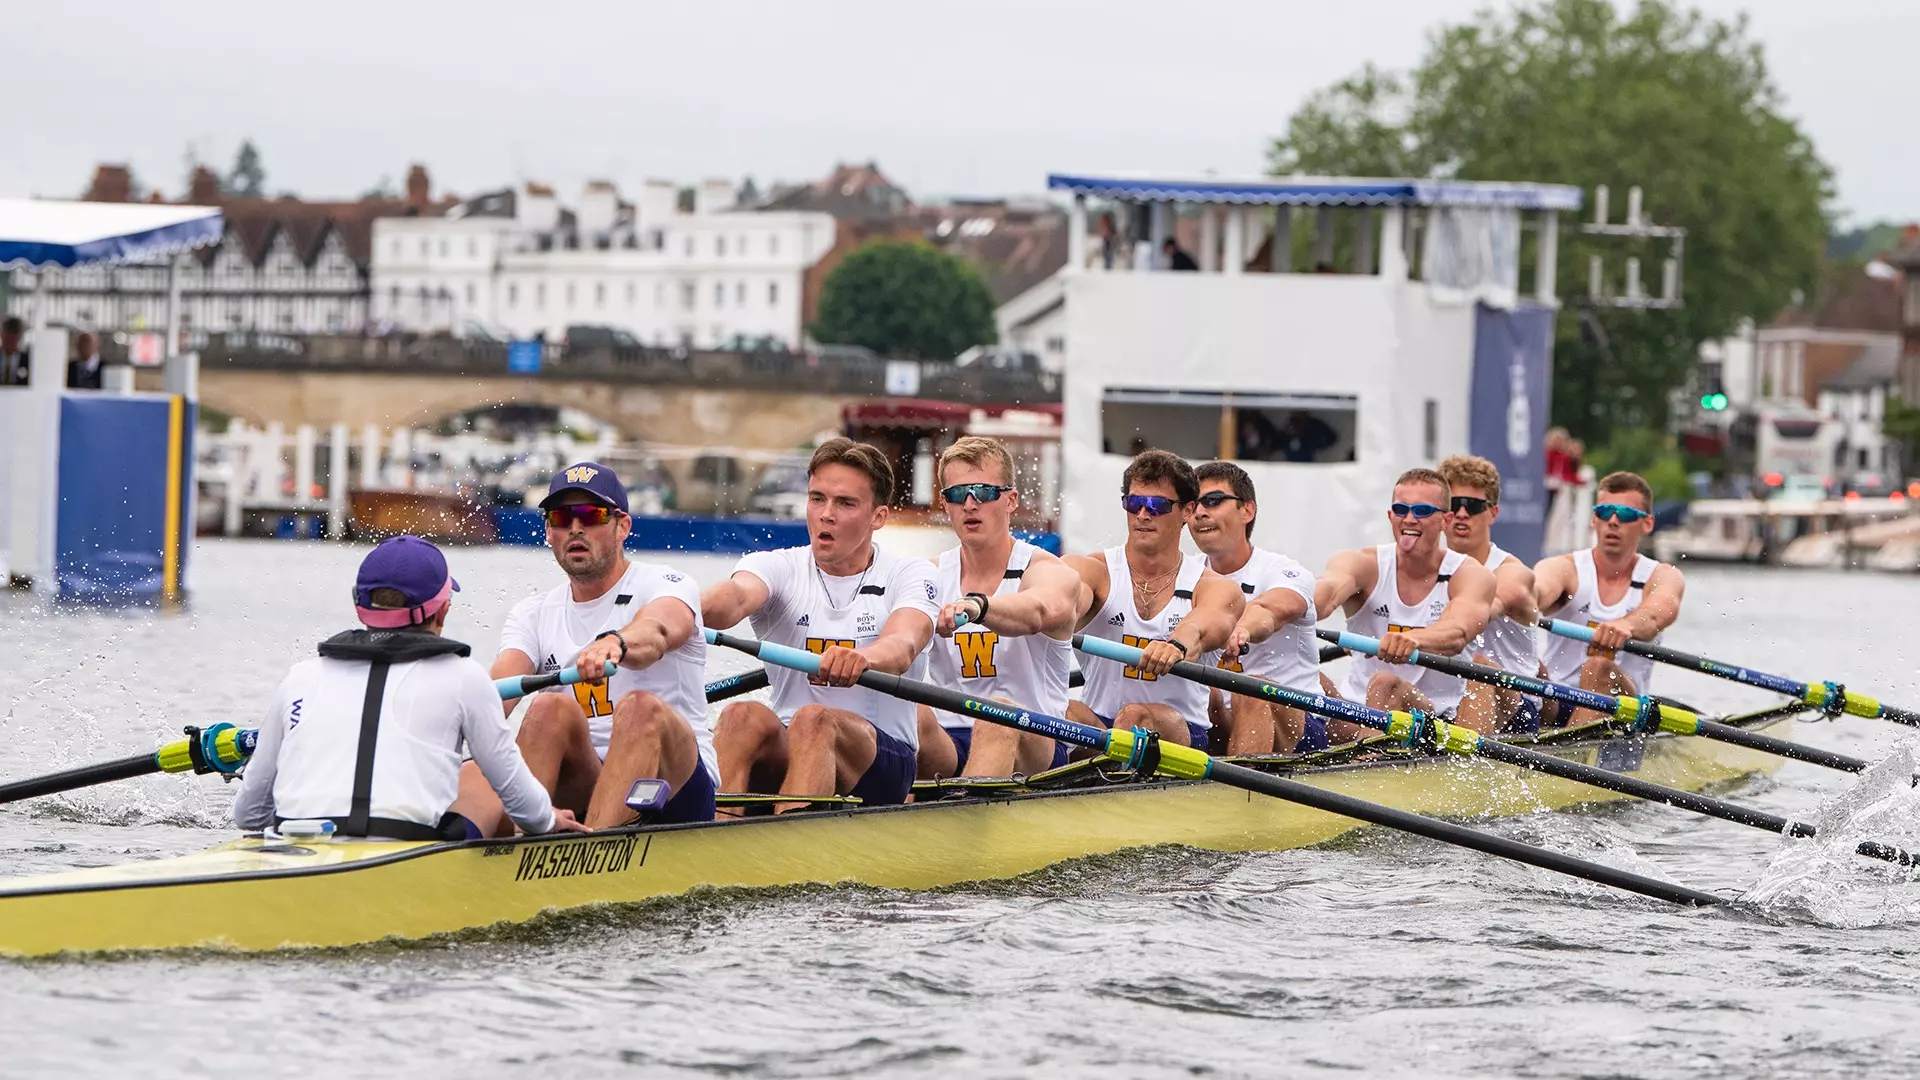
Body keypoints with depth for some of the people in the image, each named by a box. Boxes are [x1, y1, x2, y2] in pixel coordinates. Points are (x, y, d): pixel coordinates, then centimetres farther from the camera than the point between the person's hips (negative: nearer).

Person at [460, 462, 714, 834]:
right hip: (580, 785, 3)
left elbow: (657, 631, -24)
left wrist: (614, 644, -49)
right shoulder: (532, 615, 15)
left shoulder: (668, 586, 2)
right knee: (550, 707, -25)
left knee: (641, 707, -33)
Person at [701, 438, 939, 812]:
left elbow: (903, 645, -20)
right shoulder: (777, 567, 8)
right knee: (744, 716, -30)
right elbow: (737, 595, -18)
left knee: (814, 720, -34)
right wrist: (690, 609, -44)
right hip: (781, 754, 2)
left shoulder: (909, 575, 3)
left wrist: (862, 658, -46)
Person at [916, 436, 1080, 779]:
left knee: (1001, 714, -36)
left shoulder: (1051, 573, -2)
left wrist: (975, 606, -49)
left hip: (1032, 748, -3)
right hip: (946, 747, 3)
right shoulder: (931, 577, 12)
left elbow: (1041, 611, -28)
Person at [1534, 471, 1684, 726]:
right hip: (1550, 706, 1)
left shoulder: (1663, 577, 4)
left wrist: (1626, 625, -47)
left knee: (1599, 669, -31)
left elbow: (1663, 609, -22)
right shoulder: (1565, 569, 4)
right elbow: (1538, 590, -21)